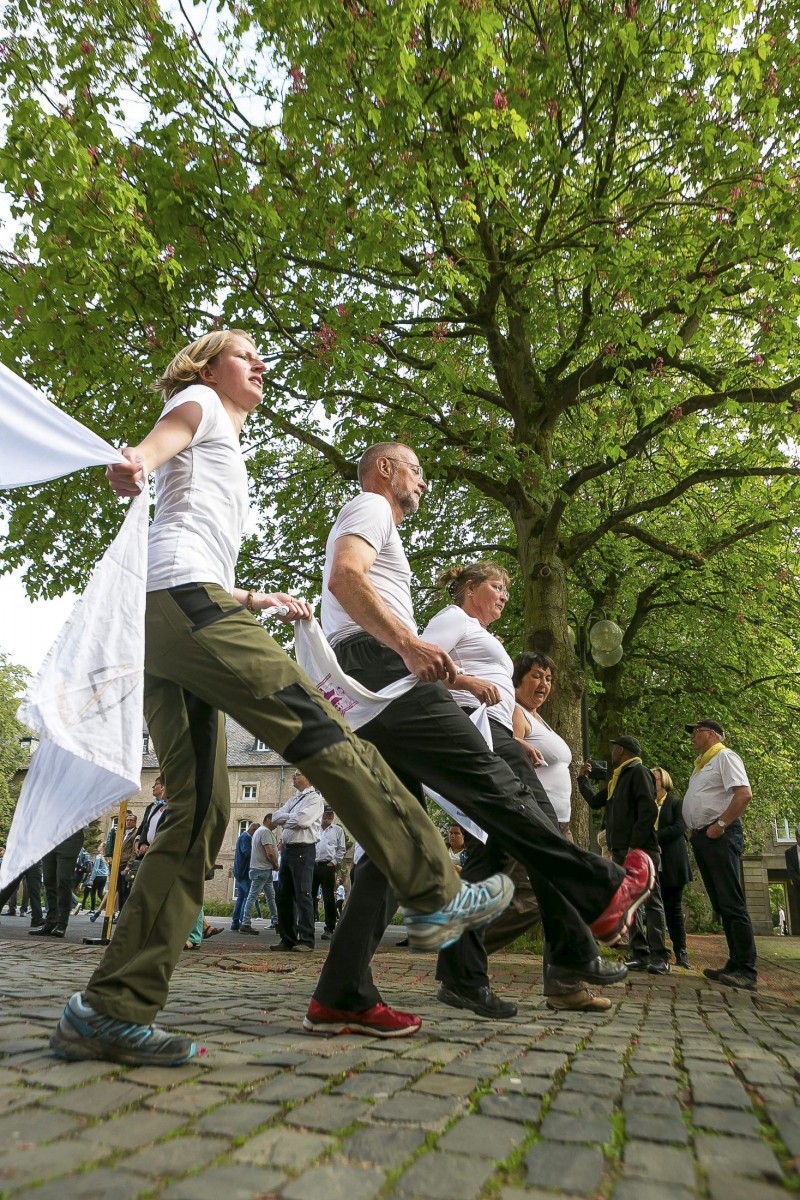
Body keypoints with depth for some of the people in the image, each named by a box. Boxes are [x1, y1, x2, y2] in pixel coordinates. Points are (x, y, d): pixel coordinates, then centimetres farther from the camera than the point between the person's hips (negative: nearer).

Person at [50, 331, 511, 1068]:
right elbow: (163, 441, -9)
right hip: (184, 600, -9)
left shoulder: (223, 456, 40)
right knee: (325, 735, -13)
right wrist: (134, 459, -31)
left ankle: (109, 1012, 0)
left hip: (164, 624, 9)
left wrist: (259, 602, 39)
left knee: (199, 814, -1)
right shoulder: (196, 402, 17)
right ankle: (437, 896, -9)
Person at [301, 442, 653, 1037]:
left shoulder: (368, 522, 39)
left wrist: (462, 677, 31)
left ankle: (341, 999, 2)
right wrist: (408, 642, -27)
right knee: (491, 782, -8)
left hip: (357, 696, 10)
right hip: (380, 668, -10)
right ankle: (604, 892, -1)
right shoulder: (371, 507, 7)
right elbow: (345, 578, -15)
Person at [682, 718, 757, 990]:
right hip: (701, 837, 9)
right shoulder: (701, 765, 22)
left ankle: (747, 971, -6)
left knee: (732, 904, -9)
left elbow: (744, 794, -18)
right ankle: (735, 964, 15)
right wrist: (694, 830, 14)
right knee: (721, 904, 10)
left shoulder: (725, 757, -6)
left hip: (720, 835, -9)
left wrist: (720, 824, -19)